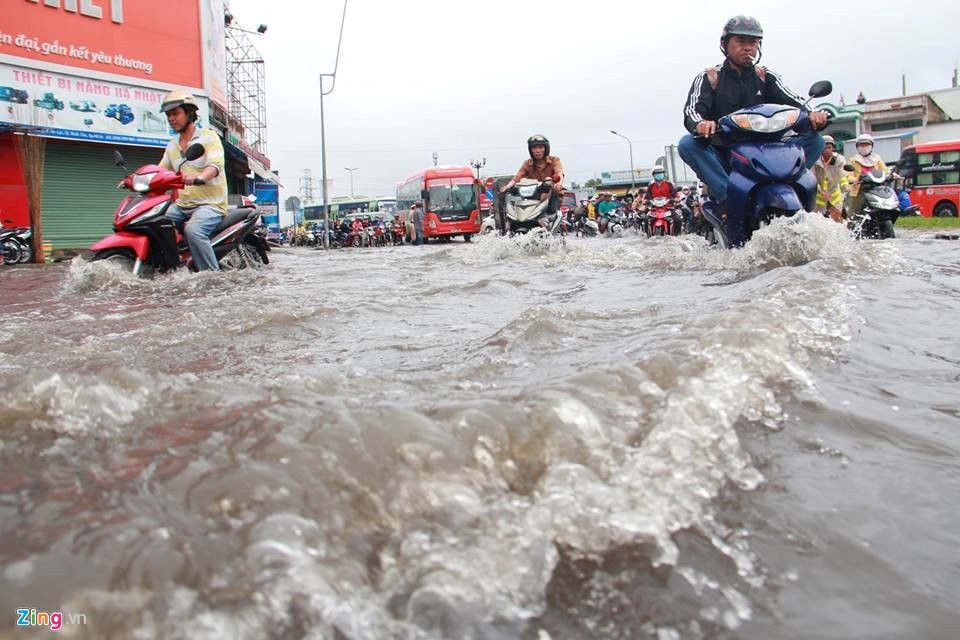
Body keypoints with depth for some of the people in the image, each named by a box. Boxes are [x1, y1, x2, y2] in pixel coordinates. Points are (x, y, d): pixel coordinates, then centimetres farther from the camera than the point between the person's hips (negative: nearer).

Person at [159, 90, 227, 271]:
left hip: (210, 203, -7)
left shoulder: (208, 137, -2)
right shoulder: (172, 145, 19)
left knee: (193, 230, -35)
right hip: (182, 205, 7)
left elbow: (215, 165, -19)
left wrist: (198, 178, -41)